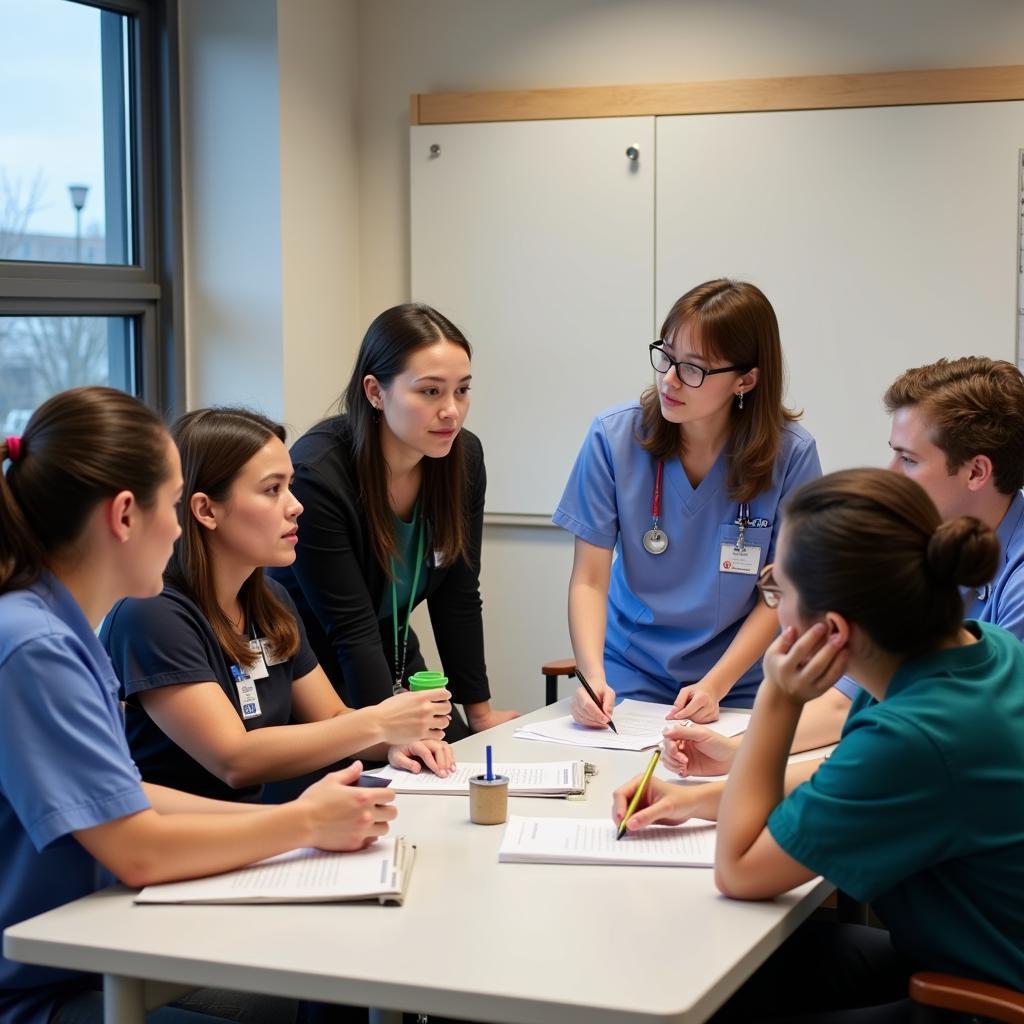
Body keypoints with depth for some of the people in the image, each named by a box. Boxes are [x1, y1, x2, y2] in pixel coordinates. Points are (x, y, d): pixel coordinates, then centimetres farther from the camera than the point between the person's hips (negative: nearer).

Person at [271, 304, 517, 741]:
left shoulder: (463, 458, -10)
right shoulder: (316, 474, -28)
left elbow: (458, 598, -2)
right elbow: (350, 629, -27)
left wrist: (480, 711, 0)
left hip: (393, 656, 6)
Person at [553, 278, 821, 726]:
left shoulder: (790, 453, -10)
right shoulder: (614, 436, -8)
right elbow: (589, 579, -7)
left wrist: (714, 686, -15)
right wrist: (594, 677, -22)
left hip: (737, 691, 0)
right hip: (629, 678, 0)